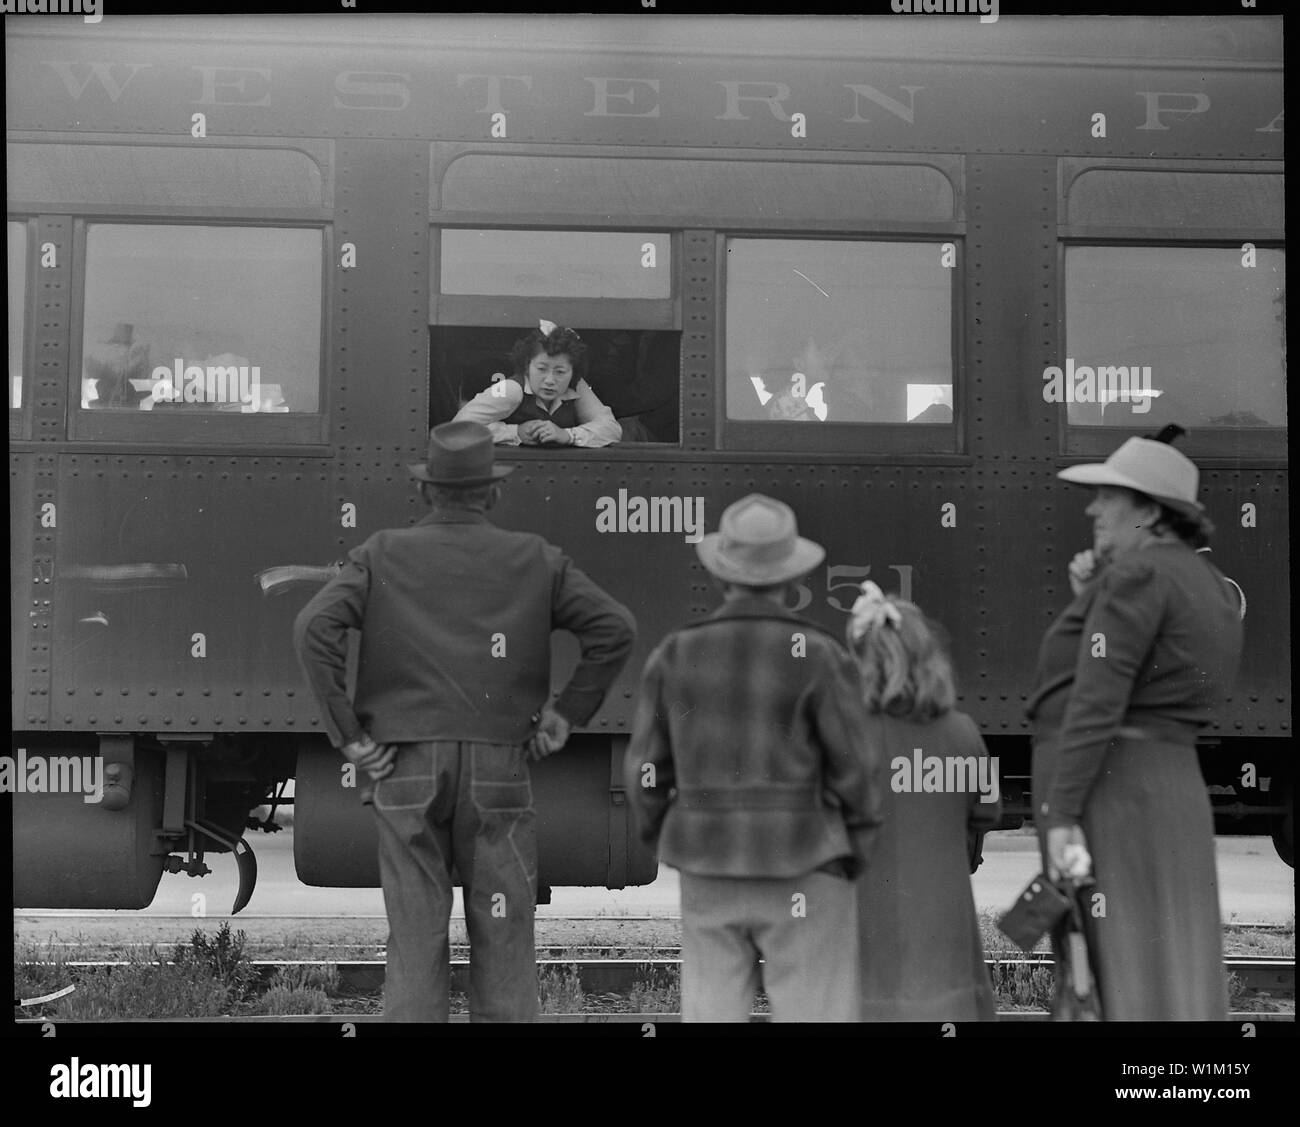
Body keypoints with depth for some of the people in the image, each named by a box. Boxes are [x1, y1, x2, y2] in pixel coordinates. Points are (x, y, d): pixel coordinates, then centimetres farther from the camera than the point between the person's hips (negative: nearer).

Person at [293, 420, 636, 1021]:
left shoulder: (382, 555, 5)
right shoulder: (534, 559, 6)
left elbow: (315, 628, -10)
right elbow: (615, 628, -1)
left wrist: (348, 735, -5)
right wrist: (566, 713, 5)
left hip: (406, 770, 0)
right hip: (498, 769, 0)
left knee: (416, 944, 5)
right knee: (503, 944, 6)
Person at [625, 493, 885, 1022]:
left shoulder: (675, 654, -1)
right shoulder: (817, 655, -11)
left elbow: (645, 770, 2)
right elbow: (854, 769, -8)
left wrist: (664, 839, 18)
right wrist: (859, 854, 7)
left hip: (708, 869, 3)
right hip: (802, 868, -3)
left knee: (712, 1016, 10)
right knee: (814, 1017, 3)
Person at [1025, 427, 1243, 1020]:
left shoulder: (1137, 573, -11)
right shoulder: (1207, 581, 17)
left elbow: (1098, 699, -18)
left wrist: (1061, 815, -20)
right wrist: (1091, 600, 11)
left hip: (1109, 782, -9)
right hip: (1175, 781, 9)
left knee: (1123, 970, -6)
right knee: (1178, 970, 10)